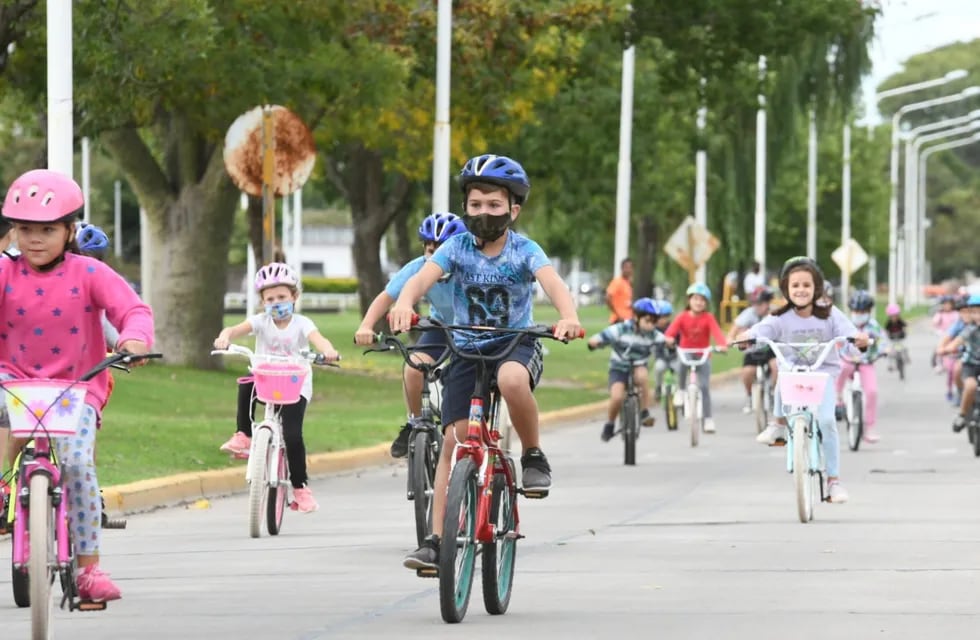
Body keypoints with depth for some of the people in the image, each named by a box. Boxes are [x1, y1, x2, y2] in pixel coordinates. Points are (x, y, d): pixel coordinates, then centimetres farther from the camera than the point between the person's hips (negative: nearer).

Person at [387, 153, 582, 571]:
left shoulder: (524, 250, -10)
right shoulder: (457, 247, -6)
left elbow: (552, 282, -28)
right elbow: (423, 277, -22)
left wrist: (568, 316, -51)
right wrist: (405, 304, -46)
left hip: (516, 344, -2)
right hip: (467, 349, 2)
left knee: (512, 379, -39)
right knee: (455, 441, -6)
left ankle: (533, 455, -13)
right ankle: (436, 540, -3)